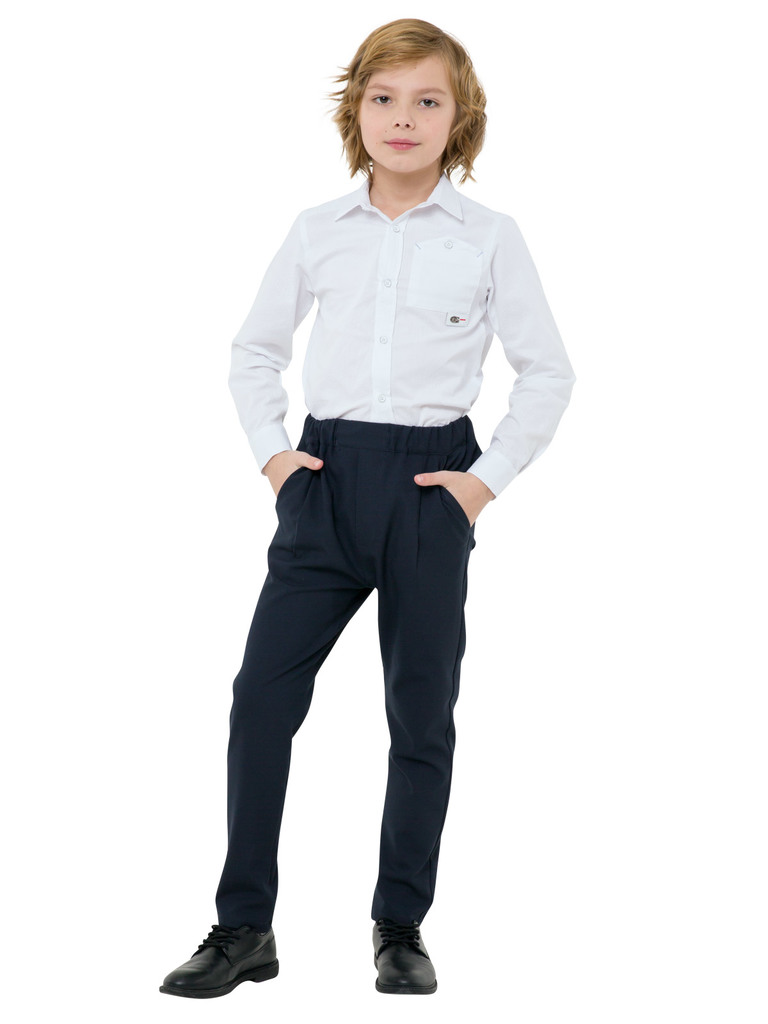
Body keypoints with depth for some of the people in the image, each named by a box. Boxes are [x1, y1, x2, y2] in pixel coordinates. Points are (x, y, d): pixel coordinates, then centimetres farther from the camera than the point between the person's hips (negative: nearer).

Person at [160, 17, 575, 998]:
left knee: (422, 712, 4)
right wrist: (271, 452, 5)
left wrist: (487, 476, -3)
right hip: (326, 476, 2)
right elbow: (255, 348, 16)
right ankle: (243, 928, 7)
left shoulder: (490, 237, 0)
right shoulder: (318, 231, 6)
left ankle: (401, 927, 19)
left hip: (430, 486, -2)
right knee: (261, 694, -3)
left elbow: (547, 371, 4)